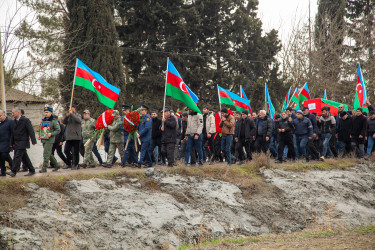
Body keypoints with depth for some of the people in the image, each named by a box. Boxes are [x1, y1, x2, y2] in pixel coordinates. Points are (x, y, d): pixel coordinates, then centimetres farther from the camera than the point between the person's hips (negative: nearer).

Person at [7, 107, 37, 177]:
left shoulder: (26, 120, -8)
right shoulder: (14, 121, 14)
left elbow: (31, 131, -13)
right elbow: (13, 133, 18)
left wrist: (33, 141, -19)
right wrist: (11, 143, 15)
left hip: (23, 142, -8)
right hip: (16, 143, 8)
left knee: (17, 157, -14)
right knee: (24, 158, 10)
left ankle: (13, 171, -18)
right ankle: (32, 170, 17)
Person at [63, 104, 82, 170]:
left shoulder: (78, 115, 1)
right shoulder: (69, 116, 15)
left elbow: (79, 120, -21)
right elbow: (64, 122, 2)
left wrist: (72, 114, -22)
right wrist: (67, 116, -16)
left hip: (76, 137, -5)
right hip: (69, 137, 5)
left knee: (75, 152, -3)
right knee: (66, 151, 8)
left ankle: (75, 164, 4)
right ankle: (69, 163, 22)